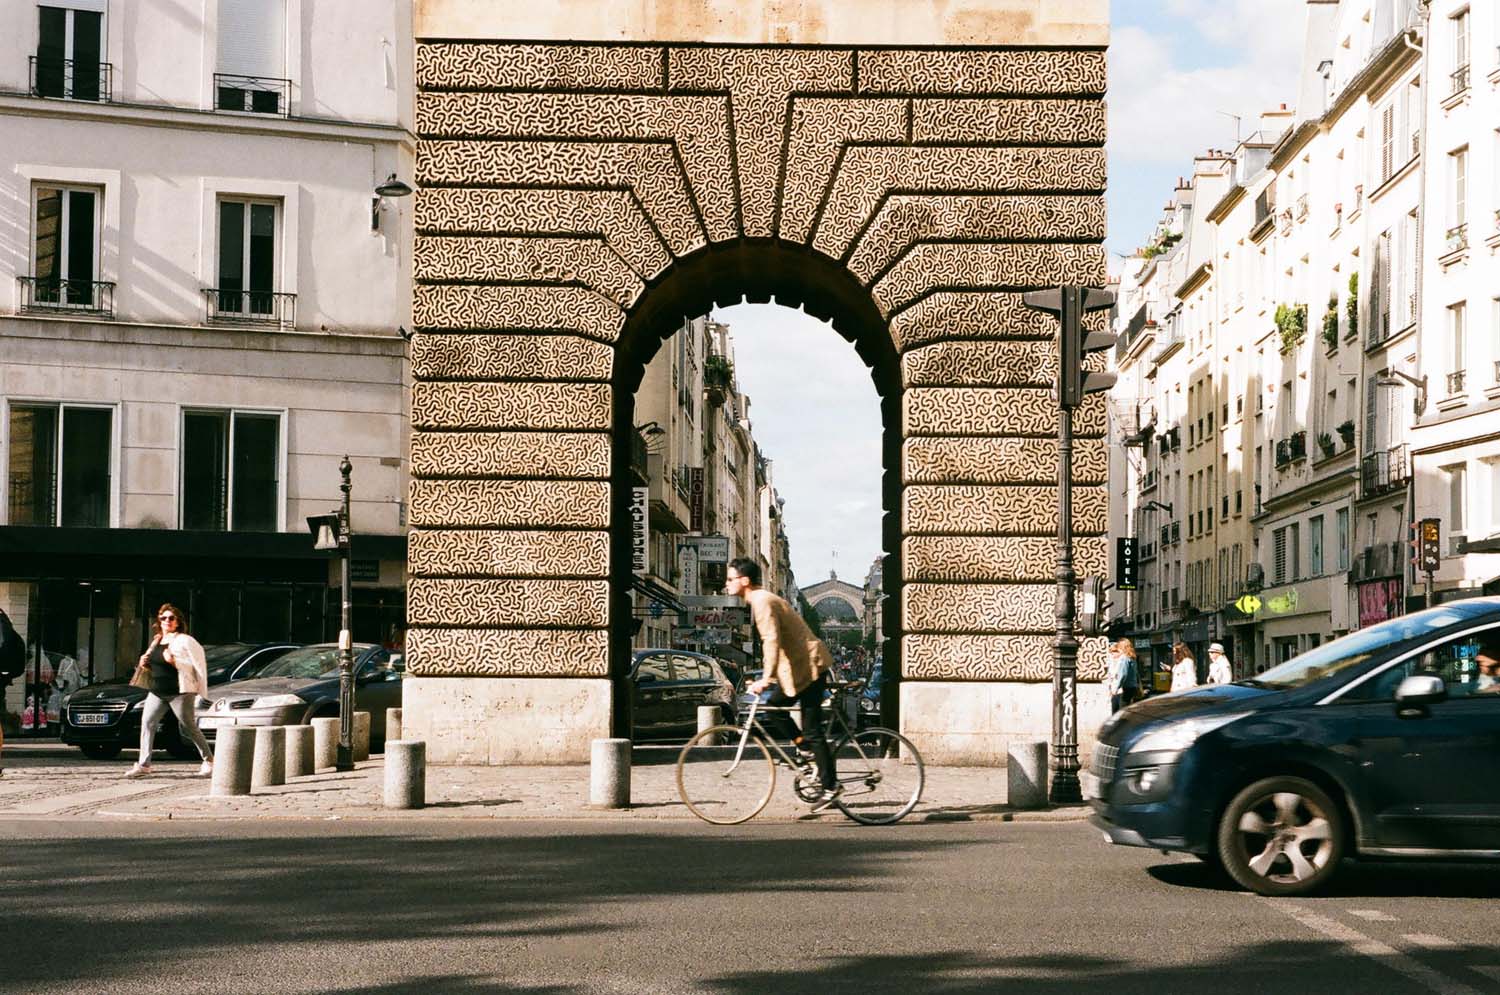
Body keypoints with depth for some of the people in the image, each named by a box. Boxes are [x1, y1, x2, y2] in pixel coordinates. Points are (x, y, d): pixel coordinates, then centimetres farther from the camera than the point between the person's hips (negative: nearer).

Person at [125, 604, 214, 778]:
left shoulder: (184, 641, -6)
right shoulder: (156, 642, 16)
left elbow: (197, 664, -14)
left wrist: (173, 661, -23)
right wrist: (144, 662, 8)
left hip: (180, 692, -7)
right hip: (157, 692, 7)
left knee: (189, 728, -1)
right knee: (147, 723, -6)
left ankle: (208, 760, 13)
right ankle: (143, 764, -6)